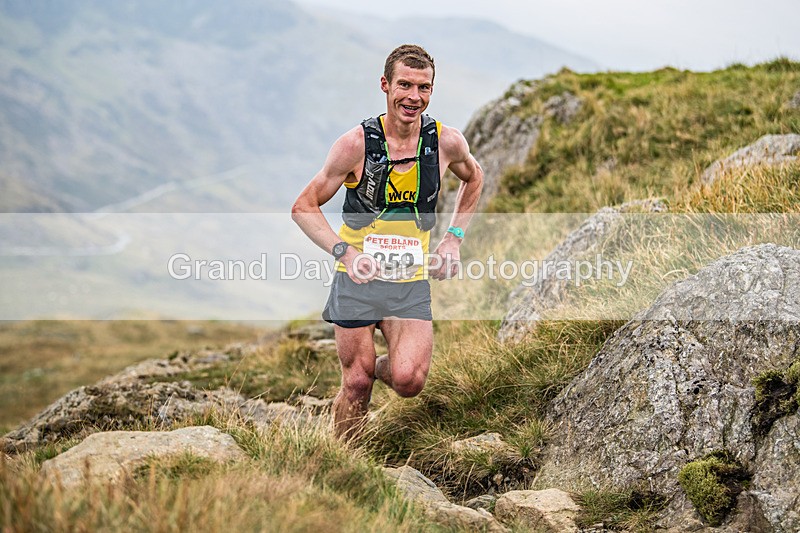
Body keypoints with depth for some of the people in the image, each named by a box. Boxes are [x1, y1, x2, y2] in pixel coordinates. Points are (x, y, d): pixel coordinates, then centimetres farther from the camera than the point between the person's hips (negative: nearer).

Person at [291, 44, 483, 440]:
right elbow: (303, 207, -5)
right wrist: (344, 251, -20)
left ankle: (379, 367, 19)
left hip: (412, 282, 2)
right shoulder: (356, 144, -12)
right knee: (356, 385, 0)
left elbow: (473, 178, 20)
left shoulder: (447, 143, -4)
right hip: (358, 277, -2)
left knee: (408, 380, -17)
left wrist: (454, 237, 9)